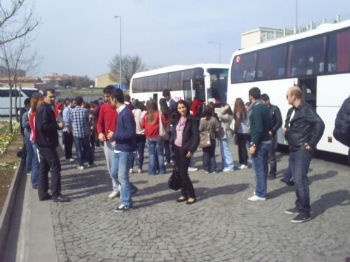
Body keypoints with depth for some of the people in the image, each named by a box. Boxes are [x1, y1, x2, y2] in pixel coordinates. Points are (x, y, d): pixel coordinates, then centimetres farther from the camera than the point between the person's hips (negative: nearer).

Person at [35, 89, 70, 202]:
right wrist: (58, 126, -17)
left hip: (44, 143, 11)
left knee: (44, 168, 11)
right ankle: (56, 194, -3)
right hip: (47, 143, -11)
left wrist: (56, 125, 9)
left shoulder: (46, 108, 18)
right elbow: (43, 126, -25)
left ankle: (43, 194, 17)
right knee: (55, 168, -7)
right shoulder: (44, 109, -15)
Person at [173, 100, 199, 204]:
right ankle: (184, 194, 19)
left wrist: (191, 150, -19)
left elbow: (196, 137, -14)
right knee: (179, 173, 9)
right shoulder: (177, 119, 9)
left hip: (185, 149, -6)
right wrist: (172, 146, 8)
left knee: (183, 173, -7)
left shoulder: (192, 120, -11)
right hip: (176, 148, 6)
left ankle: (192, 195, 5)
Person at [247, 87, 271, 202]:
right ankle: (261, 190, 26)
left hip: (259, 143, -10)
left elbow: (258, 129, -23)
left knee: (258, 169, -2)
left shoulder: (256, 109, -18)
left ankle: (260, 194, 5)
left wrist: (254, 144, -21)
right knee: (263, 168, 16)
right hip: (266, 141, 10)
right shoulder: (264, 107, 11)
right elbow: (269, 125, 17)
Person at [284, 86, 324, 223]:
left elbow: (319, 124, -26)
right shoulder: (295, 109, 14)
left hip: (302, 150, -10)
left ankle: (305, 212, -1)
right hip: (294, 150, 10)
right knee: (296, 180, 15)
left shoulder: (306, 108, -15)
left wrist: (312, 144, -22)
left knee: (300, 180, -8)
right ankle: (299, 206, 27)